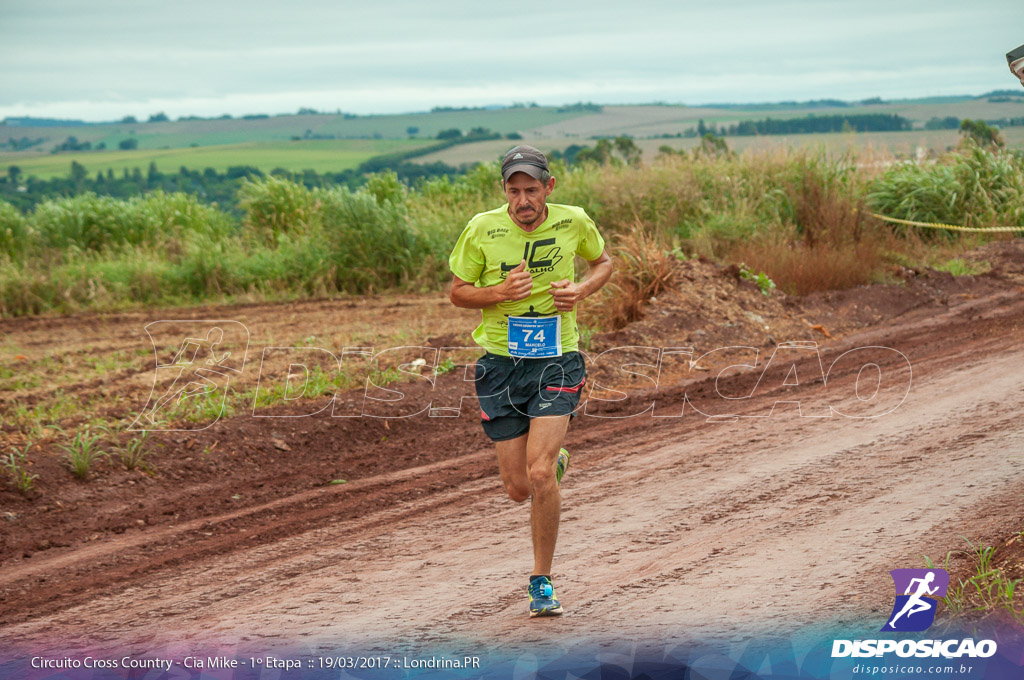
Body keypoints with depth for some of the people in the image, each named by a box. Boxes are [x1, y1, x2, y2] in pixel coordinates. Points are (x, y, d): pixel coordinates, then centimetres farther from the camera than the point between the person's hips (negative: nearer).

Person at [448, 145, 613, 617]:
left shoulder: (573, 222, -4)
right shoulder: (482, 230, -7)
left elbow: (603, 262, 16)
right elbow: (458, 293, 3)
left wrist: (581, 289, -6)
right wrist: (501, 292, -17)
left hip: (557, 360, -1)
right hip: (501, 363, 1)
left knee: (539, 475, -18)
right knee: (518, 488, 4)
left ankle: (542, 582, -1)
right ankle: (555, 459, 43)